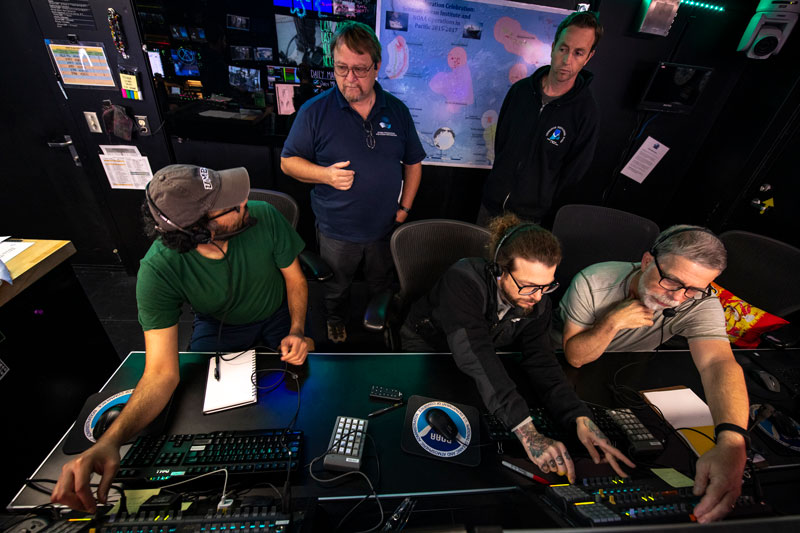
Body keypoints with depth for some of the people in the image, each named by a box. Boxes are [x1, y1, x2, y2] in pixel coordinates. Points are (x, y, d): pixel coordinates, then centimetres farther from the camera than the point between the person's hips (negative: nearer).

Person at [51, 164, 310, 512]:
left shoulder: (264, 217, -29)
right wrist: (110, 440, -46)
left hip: (276, 315, 1)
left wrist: (297, 331, -26)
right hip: (219, 324, 0)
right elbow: (162, 371, -30)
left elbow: (295, 278, -12)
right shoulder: (158, 269, -31)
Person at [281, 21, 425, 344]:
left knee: (382, 284, 23)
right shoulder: (315, 111, -9)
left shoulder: (397, 111, 0)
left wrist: (404, 208, -1)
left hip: (386, 227, 2)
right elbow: (288, 161, -3)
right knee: (336, 287, 21)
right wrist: (325, 174, -22)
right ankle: (336, 323, 53)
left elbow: (413, 162, 7)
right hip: (337, 231, -1)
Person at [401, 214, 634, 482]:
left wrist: (581, 419, -39)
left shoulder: (536, 302, -17)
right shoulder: (463, 280, -38)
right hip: (425, 347, -4)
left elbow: (541, 361, -22)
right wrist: (527, 432, -52)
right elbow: (475, 354, -47)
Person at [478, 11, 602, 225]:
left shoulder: (586, 110, -12)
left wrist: (541, 205, -4)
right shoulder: (521, 89, -3)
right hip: (492, 201, 4)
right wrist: (501, 178, 8)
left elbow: (573, 173, -7)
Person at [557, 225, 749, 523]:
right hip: (574, 371, -2)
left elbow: (718, 362, -41)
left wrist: (731, 442, -57)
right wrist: (613, 322, -39)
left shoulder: (701, 304, -24)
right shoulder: (592, 283, -30)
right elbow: (575, 356, -23)